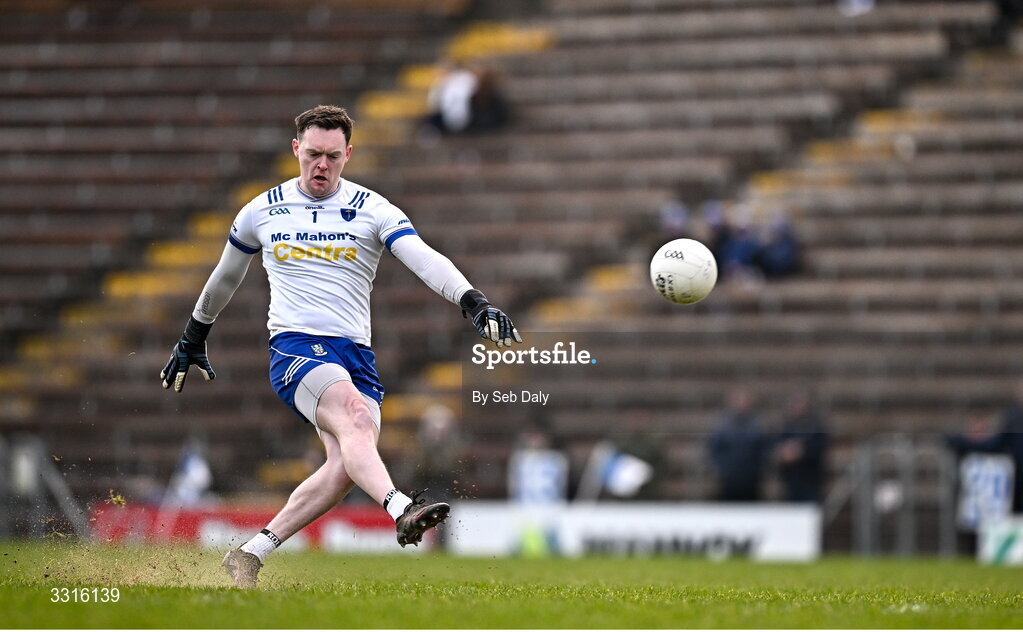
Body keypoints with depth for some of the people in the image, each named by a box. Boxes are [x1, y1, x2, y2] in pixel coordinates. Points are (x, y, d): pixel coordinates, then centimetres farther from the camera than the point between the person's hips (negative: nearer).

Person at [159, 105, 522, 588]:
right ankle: (401, 510, -56)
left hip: (356, 356, 2)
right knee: (355, 415, -32)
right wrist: (192, 340, 35)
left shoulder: (371, 210, 5)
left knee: (346, 466, -18)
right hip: (294, 348, -2)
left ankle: (250, 556, -7)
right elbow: (226, 276, 26)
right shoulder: (262, 212, 10)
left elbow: (424, 259, -10)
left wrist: (473, 302, -26)